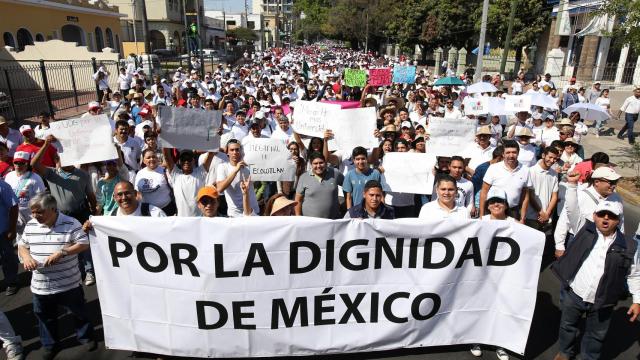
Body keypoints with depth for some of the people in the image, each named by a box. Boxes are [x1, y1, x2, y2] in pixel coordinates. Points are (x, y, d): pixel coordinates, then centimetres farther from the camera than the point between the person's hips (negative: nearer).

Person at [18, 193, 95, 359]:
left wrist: (61, 252, -25)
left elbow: (84, 244, -14)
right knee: (45, 316, 19)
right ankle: (50, 345, 39)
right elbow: (22, 245, 12)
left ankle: (86, 337, 35)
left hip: (68, 283, -4)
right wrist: (26, 258, -9)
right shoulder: (30, 225, 1)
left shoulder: (71, 223, -14)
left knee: (78, 312, 13)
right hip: (40, 285, 4)